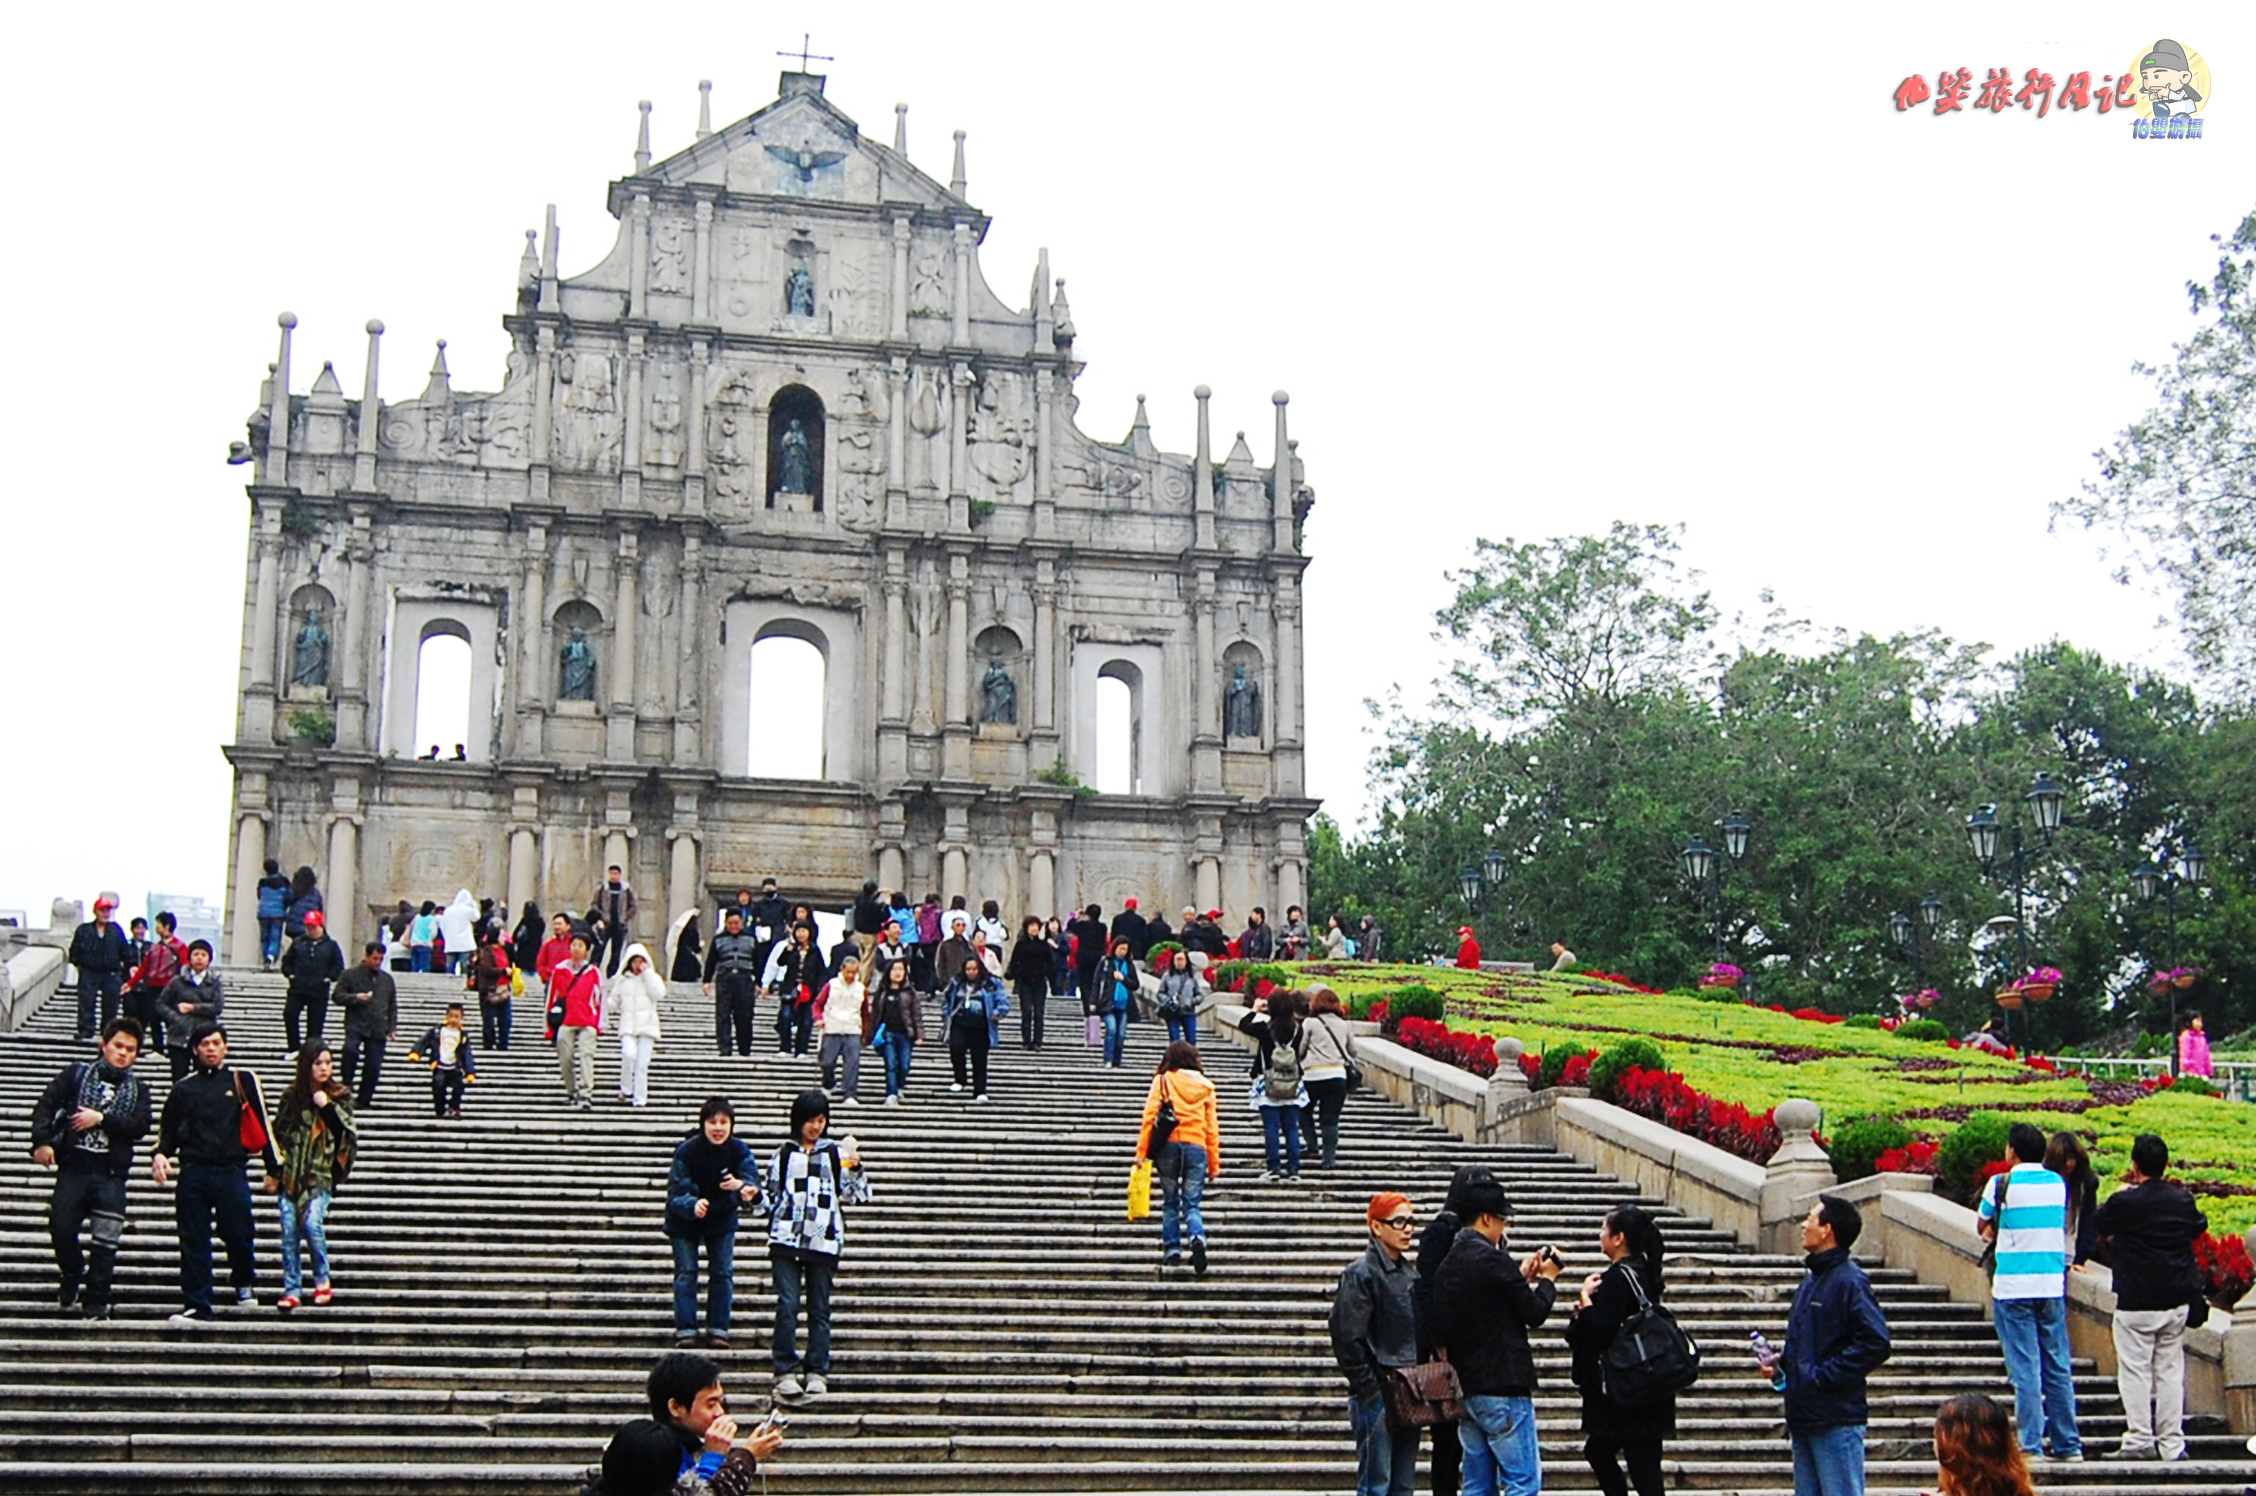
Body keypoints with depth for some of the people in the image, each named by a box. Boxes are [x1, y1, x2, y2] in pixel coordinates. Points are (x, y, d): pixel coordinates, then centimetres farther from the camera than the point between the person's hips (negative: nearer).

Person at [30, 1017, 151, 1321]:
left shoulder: (137, 1089, 12)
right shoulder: (77, 1073, 8)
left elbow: (140, 1127, -3)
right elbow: (45, 1106, 0)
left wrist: (101, 1118, -13)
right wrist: (42, 1141, -14)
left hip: (111, 1174, 0)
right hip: (73, 1168, 0)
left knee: (105, 1244, -3)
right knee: (61, 1230, -3)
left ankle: (97, 1303, 7)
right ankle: (72, 1277, 27)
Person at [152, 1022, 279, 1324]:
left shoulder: (243, 1081, 8)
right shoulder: (184, 1088, 15)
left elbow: (262, 1125, 11)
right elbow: (168, 1129, 20)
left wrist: (274, 1168, 11)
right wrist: (161, 1154, -1)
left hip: (231, 1173, -2)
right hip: (193, 1172, 2)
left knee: (238, 1234, -4)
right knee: (194, 1242, -1)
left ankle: (245, 1285, 24)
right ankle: (197, 1306, 3)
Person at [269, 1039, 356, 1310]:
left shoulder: (339, 1096, 5)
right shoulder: (291, 1095, 6)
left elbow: (347, 1133, -3)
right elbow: (278, 1133, 12)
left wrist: (327, 1106, -12)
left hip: (321, 1174, -2)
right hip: (291, 1173, 2)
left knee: (312, 1223, -17)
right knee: (289, 1230, -4)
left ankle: (322, 1281, 2)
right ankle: (291, 1290, 4)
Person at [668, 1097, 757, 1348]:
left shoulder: (739, 1151, -18)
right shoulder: (686, 1151, -26)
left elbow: (752, 1185, -22)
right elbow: (676, 1194, -26)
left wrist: (742, 1187, -47)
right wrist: (693, 1205, -47)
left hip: (722, 1220, 2)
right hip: (685, 1221, -2)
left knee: (723, 1273, 1)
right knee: (686, 1273, -3)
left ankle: (717, 1330, 8)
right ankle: (685, 1330, 4)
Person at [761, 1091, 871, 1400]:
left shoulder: (835, 1154, 8)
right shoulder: (784, 1154, 11)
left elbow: (855, 1195, 5)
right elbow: (771, 1195, 17)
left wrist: (855, 1169, -11)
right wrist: (755, 1195, -3)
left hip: (823, 1242, 0)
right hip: (786, 1240, 0)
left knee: (819, 1308, 4)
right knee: (787, 1305, -8)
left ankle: (817, 1372, 10)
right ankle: (785, 1371, -5)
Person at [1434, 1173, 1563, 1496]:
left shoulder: (1449, 1263, 10)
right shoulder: (1492, 1258, -16)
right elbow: (1535, 1313, -10)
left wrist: (1522, 1277, 16)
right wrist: (1547, 1279, 8)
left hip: (1466, 1387, 8)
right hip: (1503, 1387, -8)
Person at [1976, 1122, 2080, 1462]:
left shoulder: (2002, 1184, -6)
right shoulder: (2058, 1183, 7)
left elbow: (1983, 1227, 7)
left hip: (2013, 1288, -4)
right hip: (2052, 1286, 4)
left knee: (2025, 1369, -3)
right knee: (2057, 1367, 10)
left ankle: (2030, 1445, -4)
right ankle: (2067, 1443, 15)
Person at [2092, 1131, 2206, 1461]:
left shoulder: (2125, 1202, -14)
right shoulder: (2182, 1199, 1)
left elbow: (2100, 1229, 4)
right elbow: (2198, 1227, 20)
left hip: (2136, 1302, -5)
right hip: (2177, 1300, 5)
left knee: (2134, 1370, -1)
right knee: (2170, 1370, 9)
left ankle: (2139, 1439, -5)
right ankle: (2172, 1443, 10)